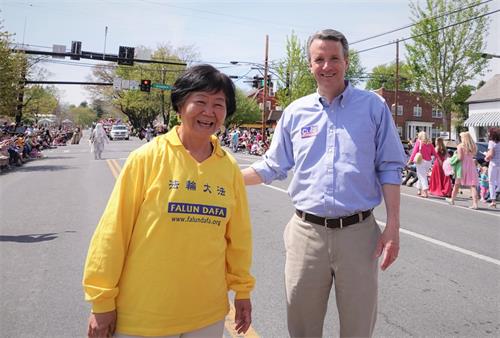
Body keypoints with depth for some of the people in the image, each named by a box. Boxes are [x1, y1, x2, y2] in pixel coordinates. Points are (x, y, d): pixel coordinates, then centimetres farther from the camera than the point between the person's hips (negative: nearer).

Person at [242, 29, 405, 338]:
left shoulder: (373, 106, 1)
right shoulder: (296, 112, 7)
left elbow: (389, 169, 1)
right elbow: (272, 167, 13)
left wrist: (393, 228, -5)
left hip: (358, 232, -1)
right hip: (306, 231, 2)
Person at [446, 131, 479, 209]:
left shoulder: (460, 146, -8)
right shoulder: (473, 147, 7)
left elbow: (460, 158, -13)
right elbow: (473, 155, 4)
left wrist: (456, 154, 5)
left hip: (462, 165, -3)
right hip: (471, 165, 3)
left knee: (457, 184, 13)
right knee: (473, 185, -1)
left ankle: (452, 200, 29)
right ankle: (475, 203, -9)